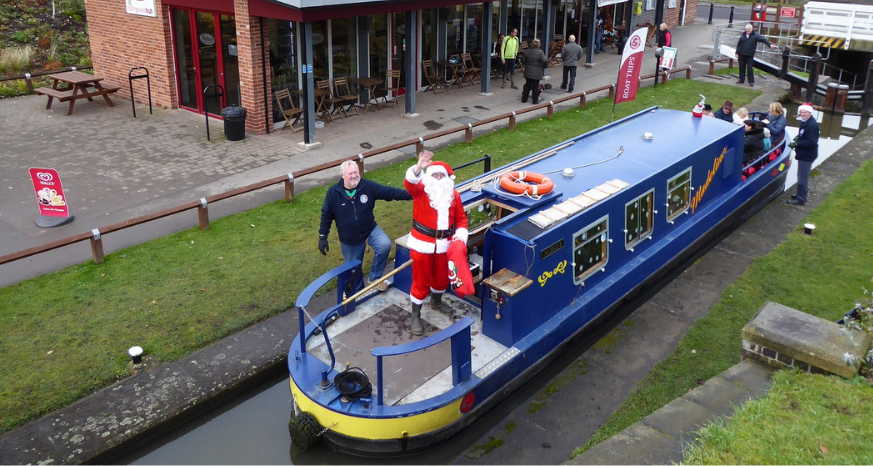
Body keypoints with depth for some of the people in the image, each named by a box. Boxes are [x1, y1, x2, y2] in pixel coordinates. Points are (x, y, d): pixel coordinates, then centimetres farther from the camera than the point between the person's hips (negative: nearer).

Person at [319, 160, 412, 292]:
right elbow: (326, 215, -5)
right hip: (349, 241, 0)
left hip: (370, 230, 0)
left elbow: (390, 192, -11)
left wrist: (411, 194, -21)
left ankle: (375, 278, -7)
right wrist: (322, 237, -6)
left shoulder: (368, 186, -13)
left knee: (385, 245, -27)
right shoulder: (333, 192, -14)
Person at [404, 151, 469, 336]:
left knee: (442, 277, 22)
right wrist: (419, 167, -54)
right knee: (421, 280, 5)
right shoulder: (420, 190, -13)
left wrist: (461, 234, -10)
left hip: (444, 244, 4)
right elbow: (409, 182, -35)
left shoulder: (454, 195, 0)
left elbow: (461, 218, 8)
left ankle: (436, 301, 52)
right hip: (422, 243, -4)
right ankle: (415, 315, 23)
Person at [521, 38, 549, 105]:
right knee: (535, 86, 5)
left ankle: (524, 99, 19)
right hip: (537, 73, -3)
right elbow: (545, 61, -20)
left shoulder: (527, 51, -3)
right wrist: (544, 66, 0)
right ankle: (535, 100, 11)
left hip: (528, 72, 3)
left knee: (527, 85, 14)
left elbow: (523, 60, 2)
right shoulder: (540, 52, -14)